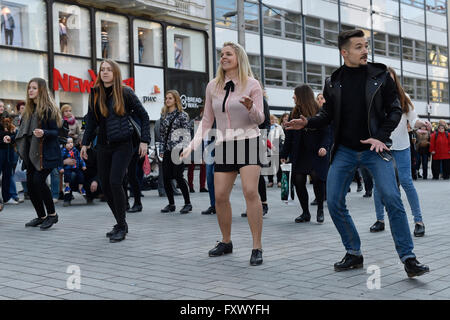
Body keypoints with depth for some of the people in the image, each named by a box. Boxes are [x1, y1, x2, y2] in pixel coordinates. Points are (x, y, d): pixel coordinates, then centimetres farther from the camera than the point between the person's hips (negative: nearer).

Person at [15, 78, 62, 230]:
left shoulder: (48, 109, -8)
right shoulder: (29, 109, 15)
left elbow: (56, 131, -11)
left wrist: (44, 133, -29)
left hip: (46, 153, -8)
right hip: (32, 152, 8)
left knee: (38, 180, -17)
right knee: (30, 183, 4)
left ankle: (52, 214, -1)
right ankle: (41, 216, 17)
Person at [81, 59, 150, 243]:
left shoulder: (125, 93, -4)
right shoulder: (95, 94, 8)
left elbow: (143, 116, 0)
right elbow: (91, 121, 16)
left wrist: (144, 140, -7)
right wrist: (85, 143, 11)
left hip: (123, 145, -5)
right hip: (103, 146, 5)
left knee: (115, 182, -16)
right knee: (104, 185, 4)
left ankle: (122, 227, -4)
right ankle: (121, 223, 19)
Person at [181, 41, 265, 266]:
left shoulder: (252, 84, 0)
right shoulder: (213, 86, 9)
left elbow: (260, 119, -1)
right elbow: (207, 120, 14)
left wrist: (251, 108, -24)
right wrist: (193, 145, 4)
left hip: (248, 141, -4)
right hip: (224, 145, 4)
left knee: (250, 191, -18)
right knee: (220, 196, 0)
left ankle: (257, 248, -12)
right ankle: (226, 242, 21)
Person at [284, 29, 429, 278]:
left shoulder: (380, 76, 2)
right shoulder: (333, 82, 6)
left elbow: (394, 110, 3)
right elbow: (328, 115, 13)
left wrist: (381, 137, -10)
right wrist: (307, 122, -6)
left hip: (374, 148, -2)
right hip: (344, 151, 3)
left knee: (392, 199, -14)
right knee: (334, 203, -2)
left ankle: (408, 258, -4)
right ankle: (354, 253, 15)